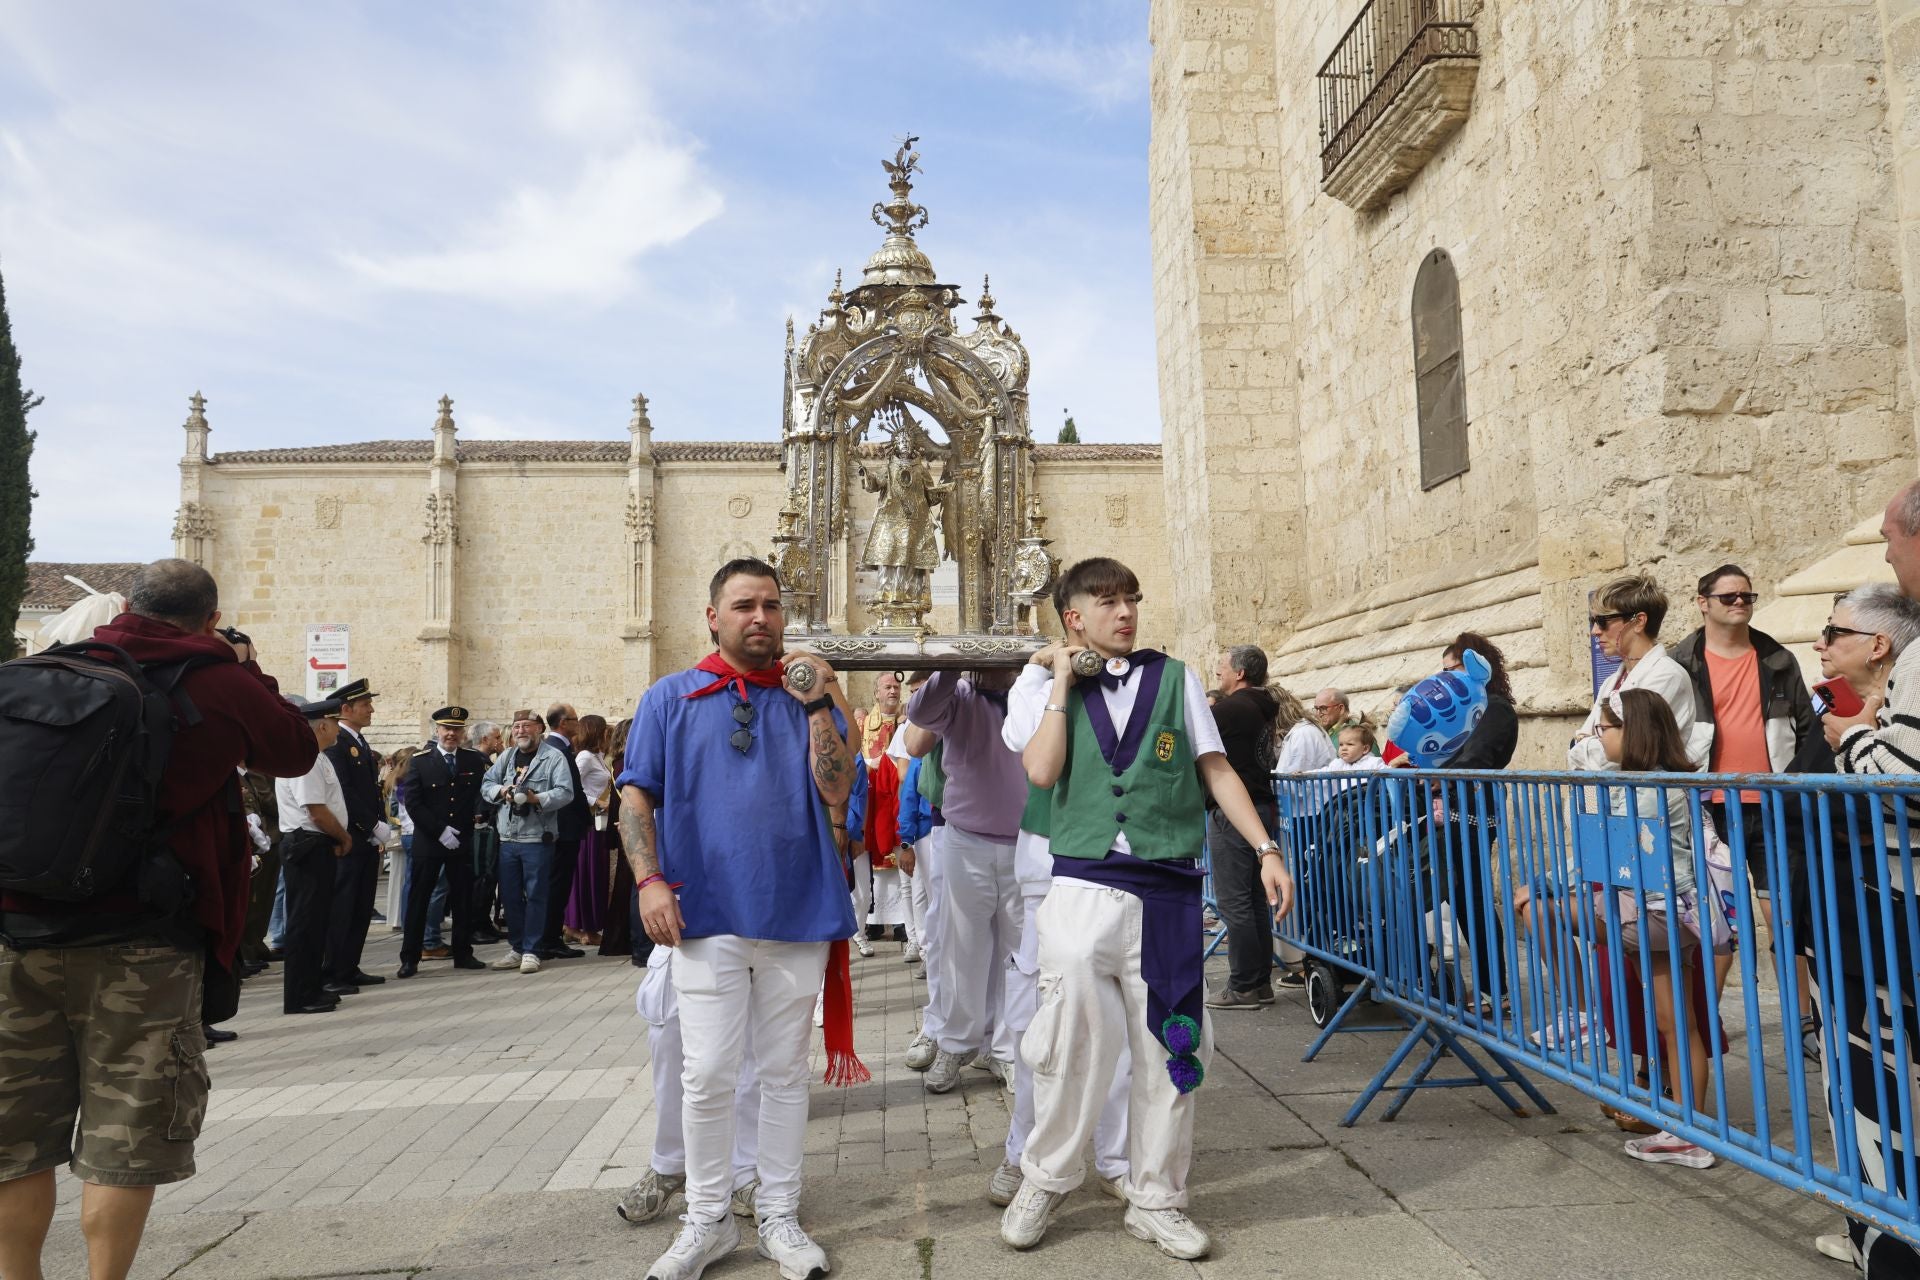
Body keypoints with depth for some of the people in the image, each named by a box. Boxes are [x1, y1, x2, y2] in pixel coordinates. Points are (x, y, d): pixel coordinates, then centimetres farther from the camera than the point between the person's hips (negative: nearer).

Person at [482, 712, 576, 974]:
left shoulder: (554, 757, -3)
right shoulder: (506, 757, 16)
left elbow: (565, 793, -12)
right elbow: (485, 784, 12)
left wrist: (537, 798, -24)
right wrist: (501, 790, -8)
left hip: (537, 839, -6)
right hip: (508, 839, 6)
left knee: (535, 895, 0)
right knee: (510, 896, 11)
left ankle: (531, 951, 8)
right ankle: (516, 948, 23)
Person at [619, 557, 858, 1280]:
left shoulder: (810, 697, 7)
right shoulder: (671, 698, 5)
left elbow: (836, 792, -3)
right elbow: (635, 795, 2)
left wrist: (818, 706, -11)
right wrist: (649, 880, -9)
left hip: (797, 916, 2)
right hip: (708, 916, -1)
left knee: (784, 1073, 11)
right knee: (707, 1076, 1)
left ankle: (779, 1218, 25)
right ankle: (706, 1221, 21)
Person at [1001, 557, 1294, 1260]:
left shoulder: (1174, 679, 10)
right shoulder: (1048, 691, 9)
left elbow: (1216, 770, 9)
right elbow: (1042, 770, -9)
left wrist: (1266, 849, 2)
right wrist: (1064, 683, -4)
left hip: (1168, 890, 2)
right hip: (1083, 884, -1)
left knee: (1168, 1046, 7)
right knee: (1072, 1036, -10)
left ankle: (1155, 1200, 25)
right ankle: (1045, 1179, 15)